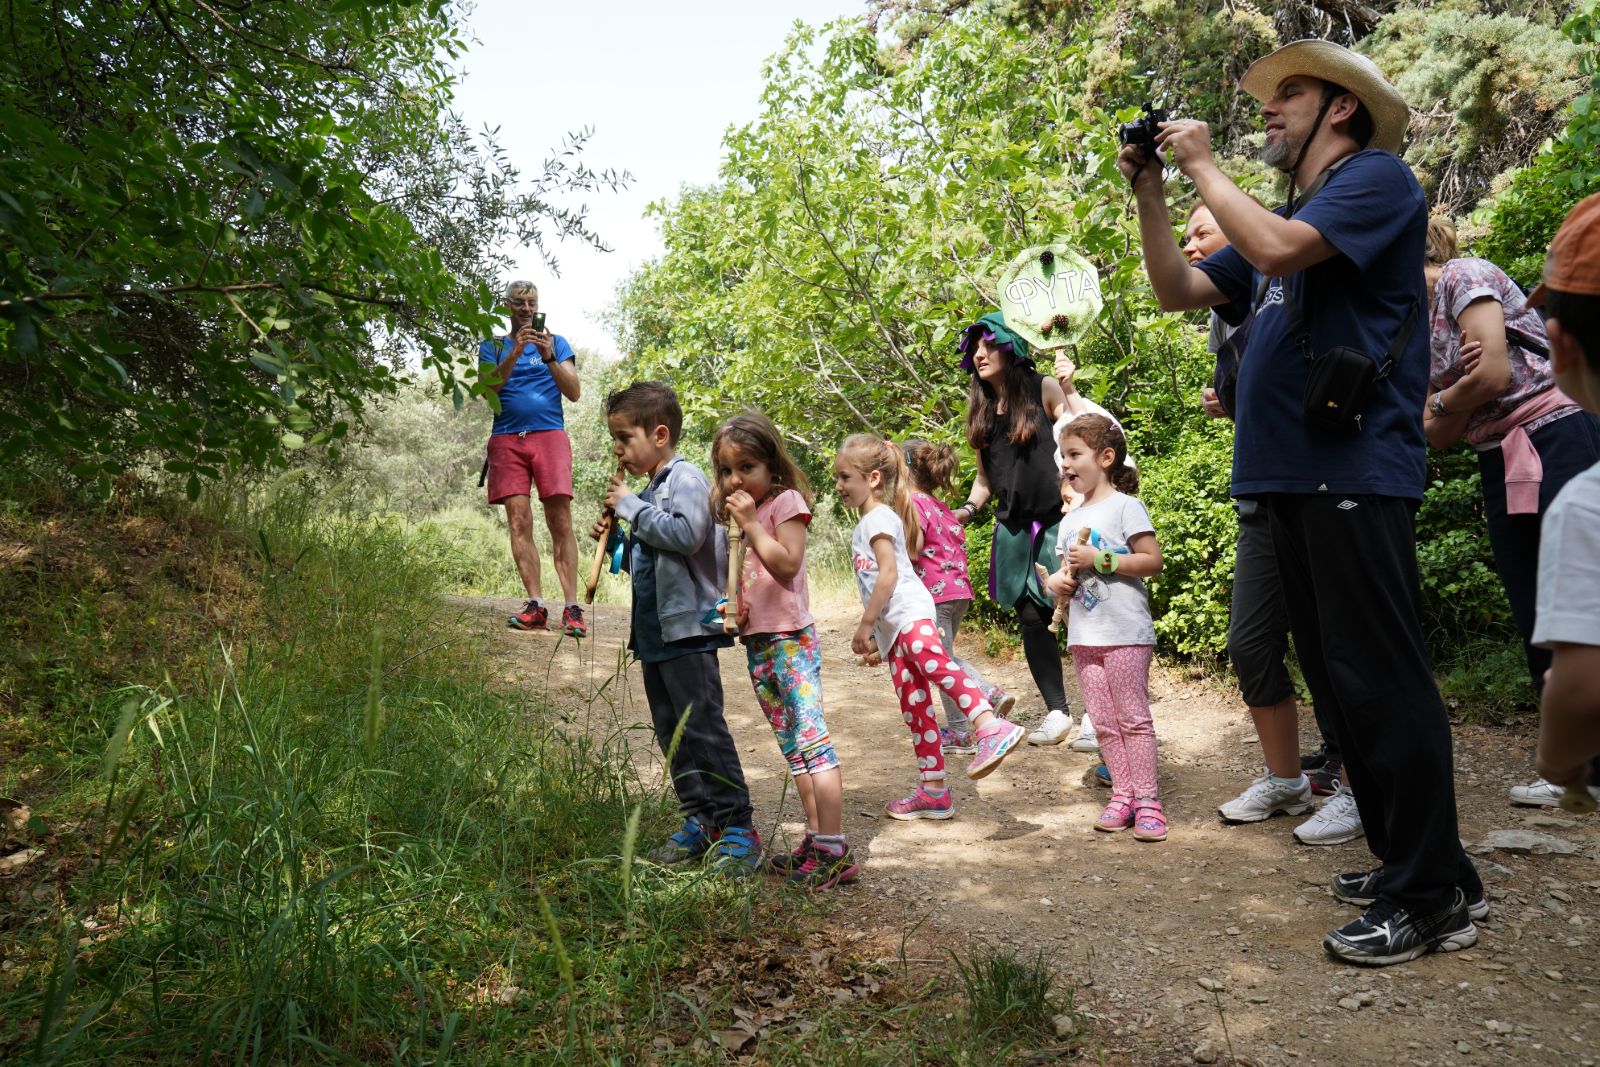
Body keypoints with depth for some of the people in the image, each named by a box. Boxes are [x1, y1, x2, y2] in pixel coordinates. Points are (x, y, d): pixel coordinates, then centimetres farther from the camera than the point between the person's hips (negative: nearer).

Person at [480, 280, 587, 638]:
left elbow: (574, 392, 6)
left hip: (549, 434, -1)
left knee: (560, 520, -11)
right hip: (507, 438, 1)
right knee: (519, 520, -7)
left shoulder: (556, 342, 16)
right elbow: (488, 387, 1)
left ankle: (572, 608, -14)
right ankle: (536, 606, -8)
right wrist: (515, 353, -12)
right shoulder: (493, 346, 17)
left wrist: (549, 357, -9)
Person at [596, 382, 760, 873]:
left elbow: (684, 534, -28)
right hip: (653, 631, 10)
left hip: (687, 629, -10)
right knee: (671, 734, 12)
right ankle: (699, 821, 21)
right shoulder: (651, 489, 18)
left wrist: (631, 505, -17)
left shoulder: (685, 478, -9)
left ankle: (738, 827, -2)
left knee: (703, 727, -8)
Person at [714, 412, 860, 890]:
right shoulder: (739, 511, 17)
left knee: (811, 738, -12)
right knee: (792, 747, 12)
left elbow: (786, 565, -19)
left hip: (790, 639, -9)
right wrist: (730, 609, 3)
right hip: (756, 641, 9)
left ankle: (833, 850, -11)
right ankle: (815, 839, 20)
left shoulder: (785, 502, -6)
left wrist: (751, 524, -18)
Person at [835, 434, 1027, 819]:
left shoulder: (878, 518, -1)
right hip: (892, 627, 10)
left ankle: (991, 728, -53)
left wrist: (864, 624, -12)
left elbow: (889, 574, -12)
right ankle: (933, 791, 11)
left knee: (932, 661, -37)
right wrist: (874, 634, 33)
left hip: (908, 610, -10)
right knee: (913, 707, 8)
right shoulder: (865, 526, 28)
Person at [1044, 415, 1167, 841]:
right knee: (1104, 722, 8)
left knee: (1133, 718, -3)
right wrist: (1057, 580, -4)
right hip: (1084, 635, 7)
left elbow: (1153, 561, -12)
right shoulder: (1072, 519, 15)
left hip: (1125, 633, -7)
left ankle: (1147, 799, 2)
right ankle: (1122, 795, 14)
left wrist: (1098, 559, -18)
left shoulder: (1125, 506, -6)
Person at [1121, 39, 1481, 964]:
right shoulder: (1280, 219, 24)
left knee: (1381, 681, -8)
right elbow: (1179, 290, 21)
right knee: (1341, 679, 11)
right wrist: (1150, 192, 13)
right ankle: (1410, 864, 21)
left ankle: (1431, 899, 0)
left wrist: (1202, 164, -8)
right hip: (1289, 478, 9)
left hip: (1355, 475, -9)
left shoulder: (1377, 177, -2)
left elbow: (1278, 251, -20)